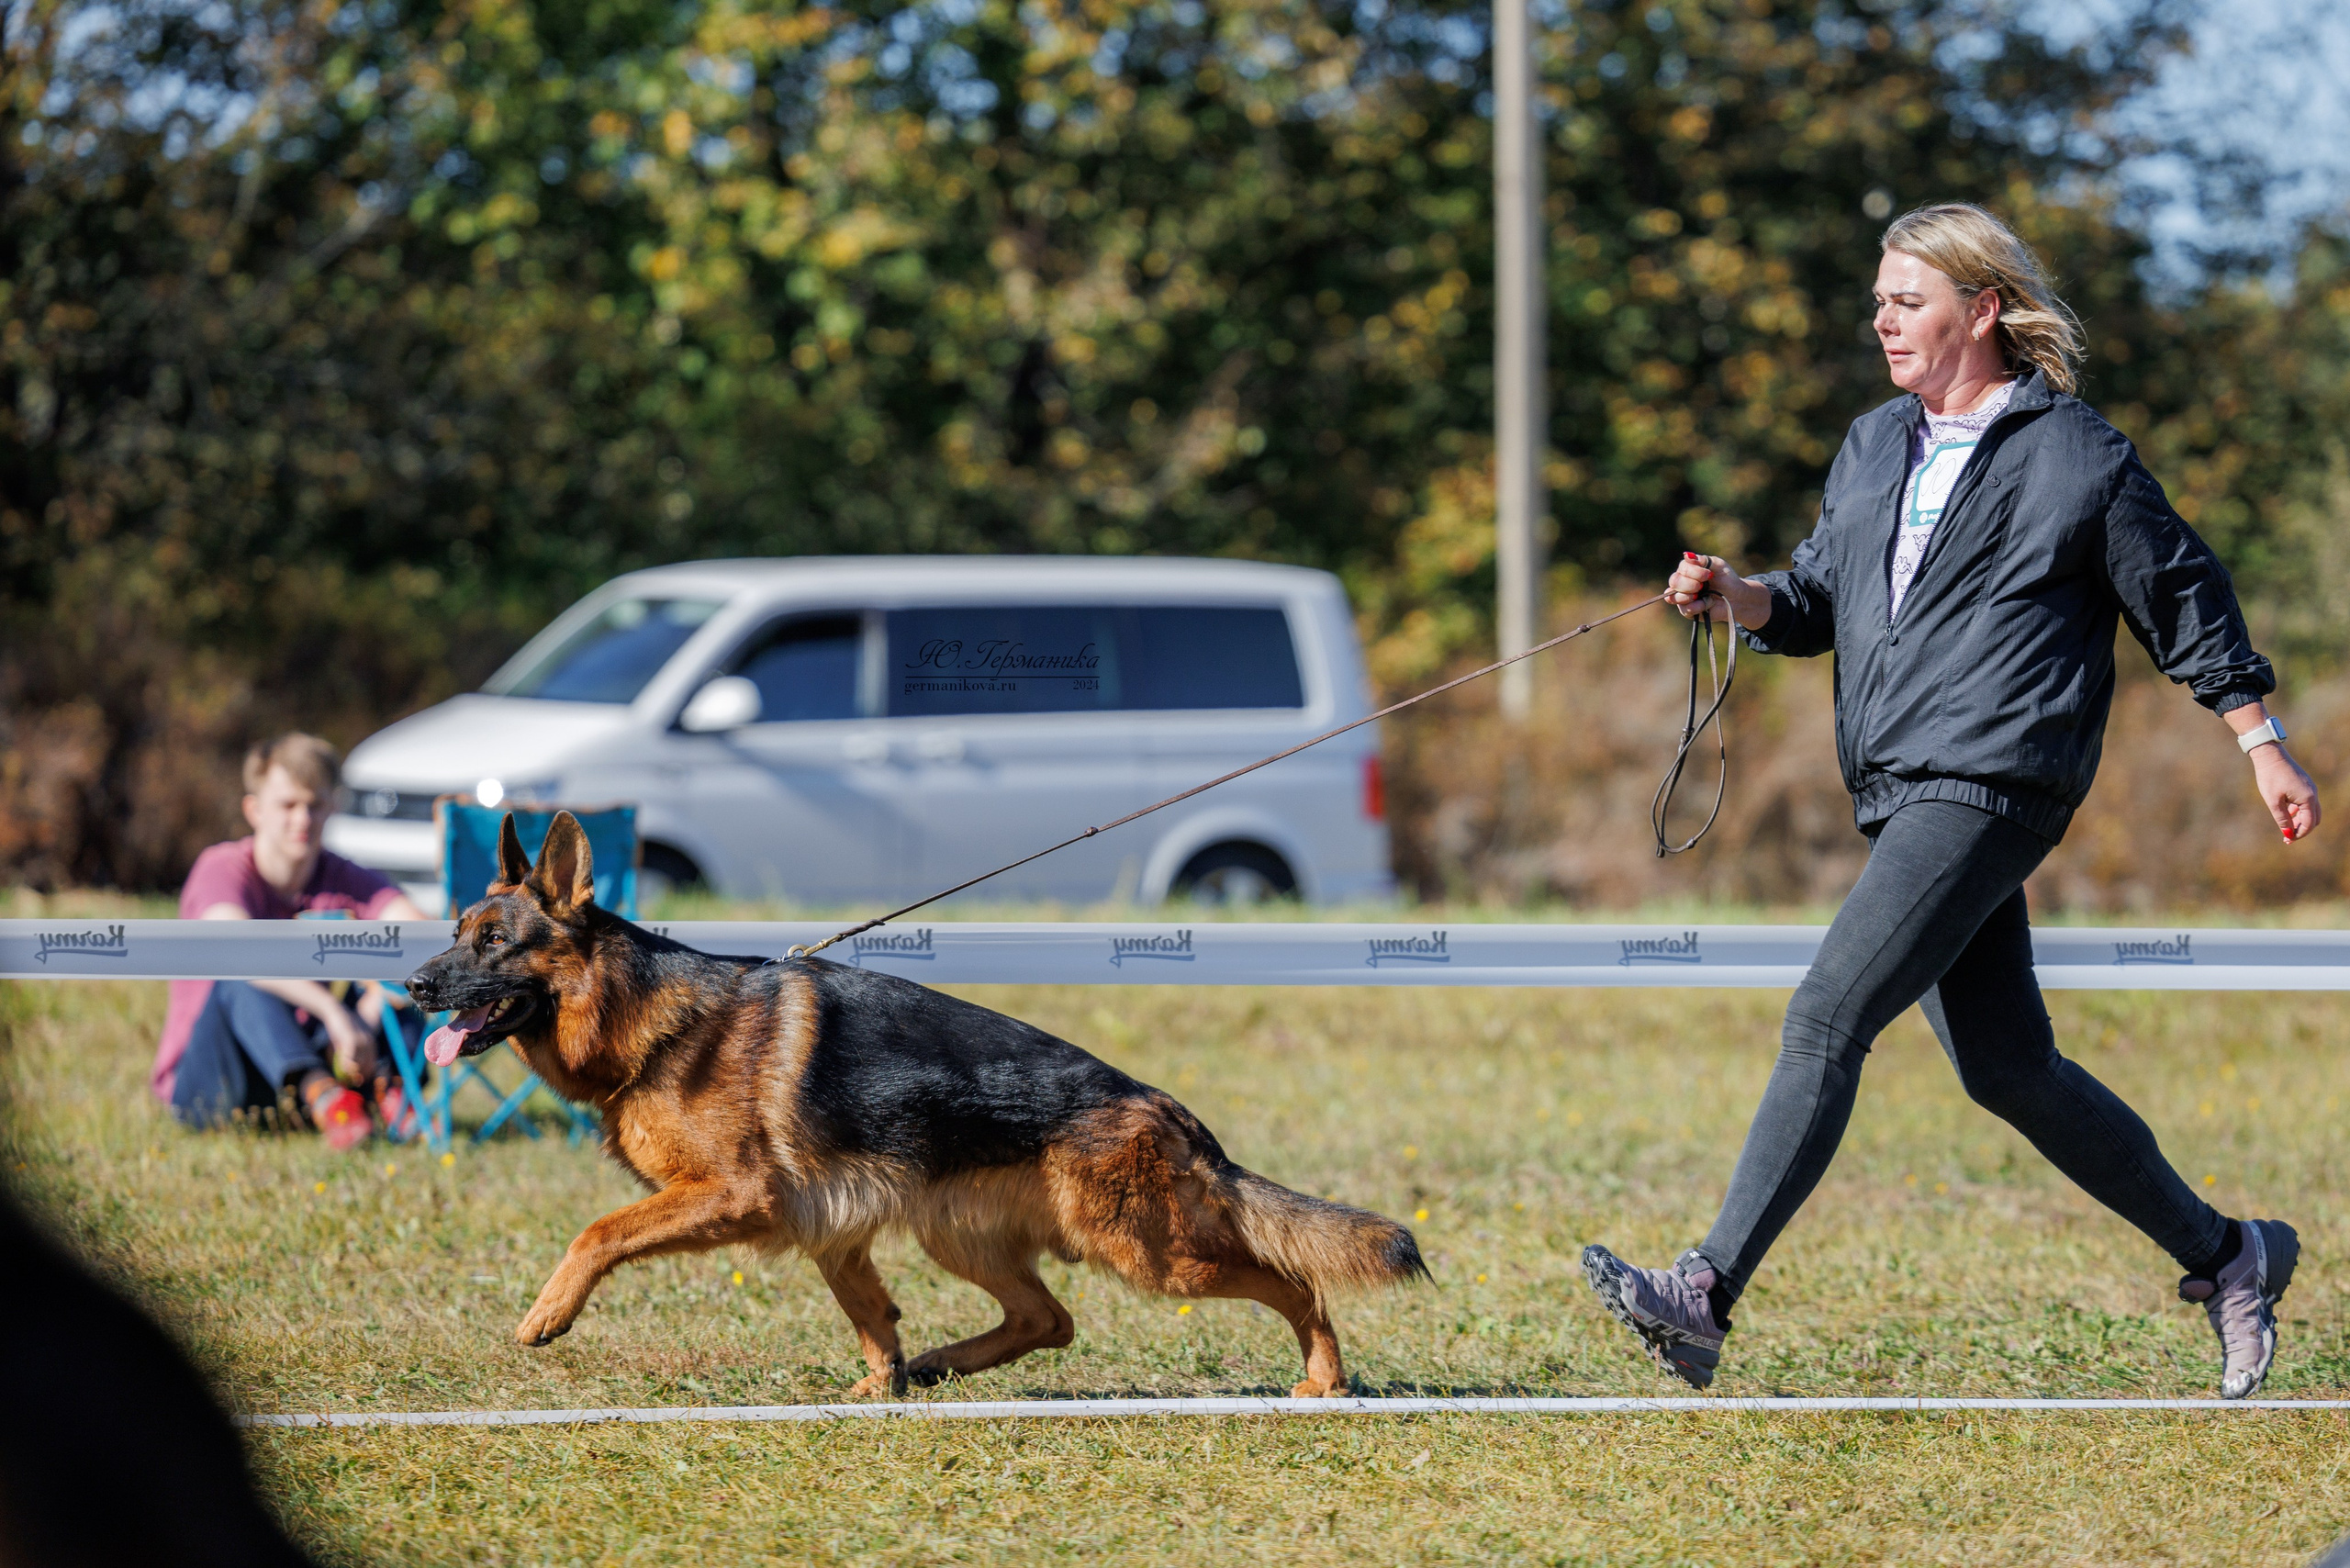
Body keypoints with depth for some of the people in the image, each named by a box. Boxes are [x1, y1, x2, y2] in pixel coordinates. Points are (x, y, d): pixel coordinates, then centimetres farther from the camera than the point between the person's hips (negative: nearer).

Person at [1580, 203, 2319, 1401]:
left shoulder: (2080, 459, -2)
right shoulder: (1874, 449, 18)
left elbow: (2186, 606, 5)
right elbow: (1819, 601, 21)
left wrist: (2263, 746, 6)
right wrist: (1736, 598, 0)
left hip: (1994, 787, -8)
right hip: (1901, 796, 8)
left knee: (1826, 1018, -18)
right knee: (2004, 1068, 10)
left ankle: (1706, 1297, -23)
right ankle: (2226, 1257, 24)